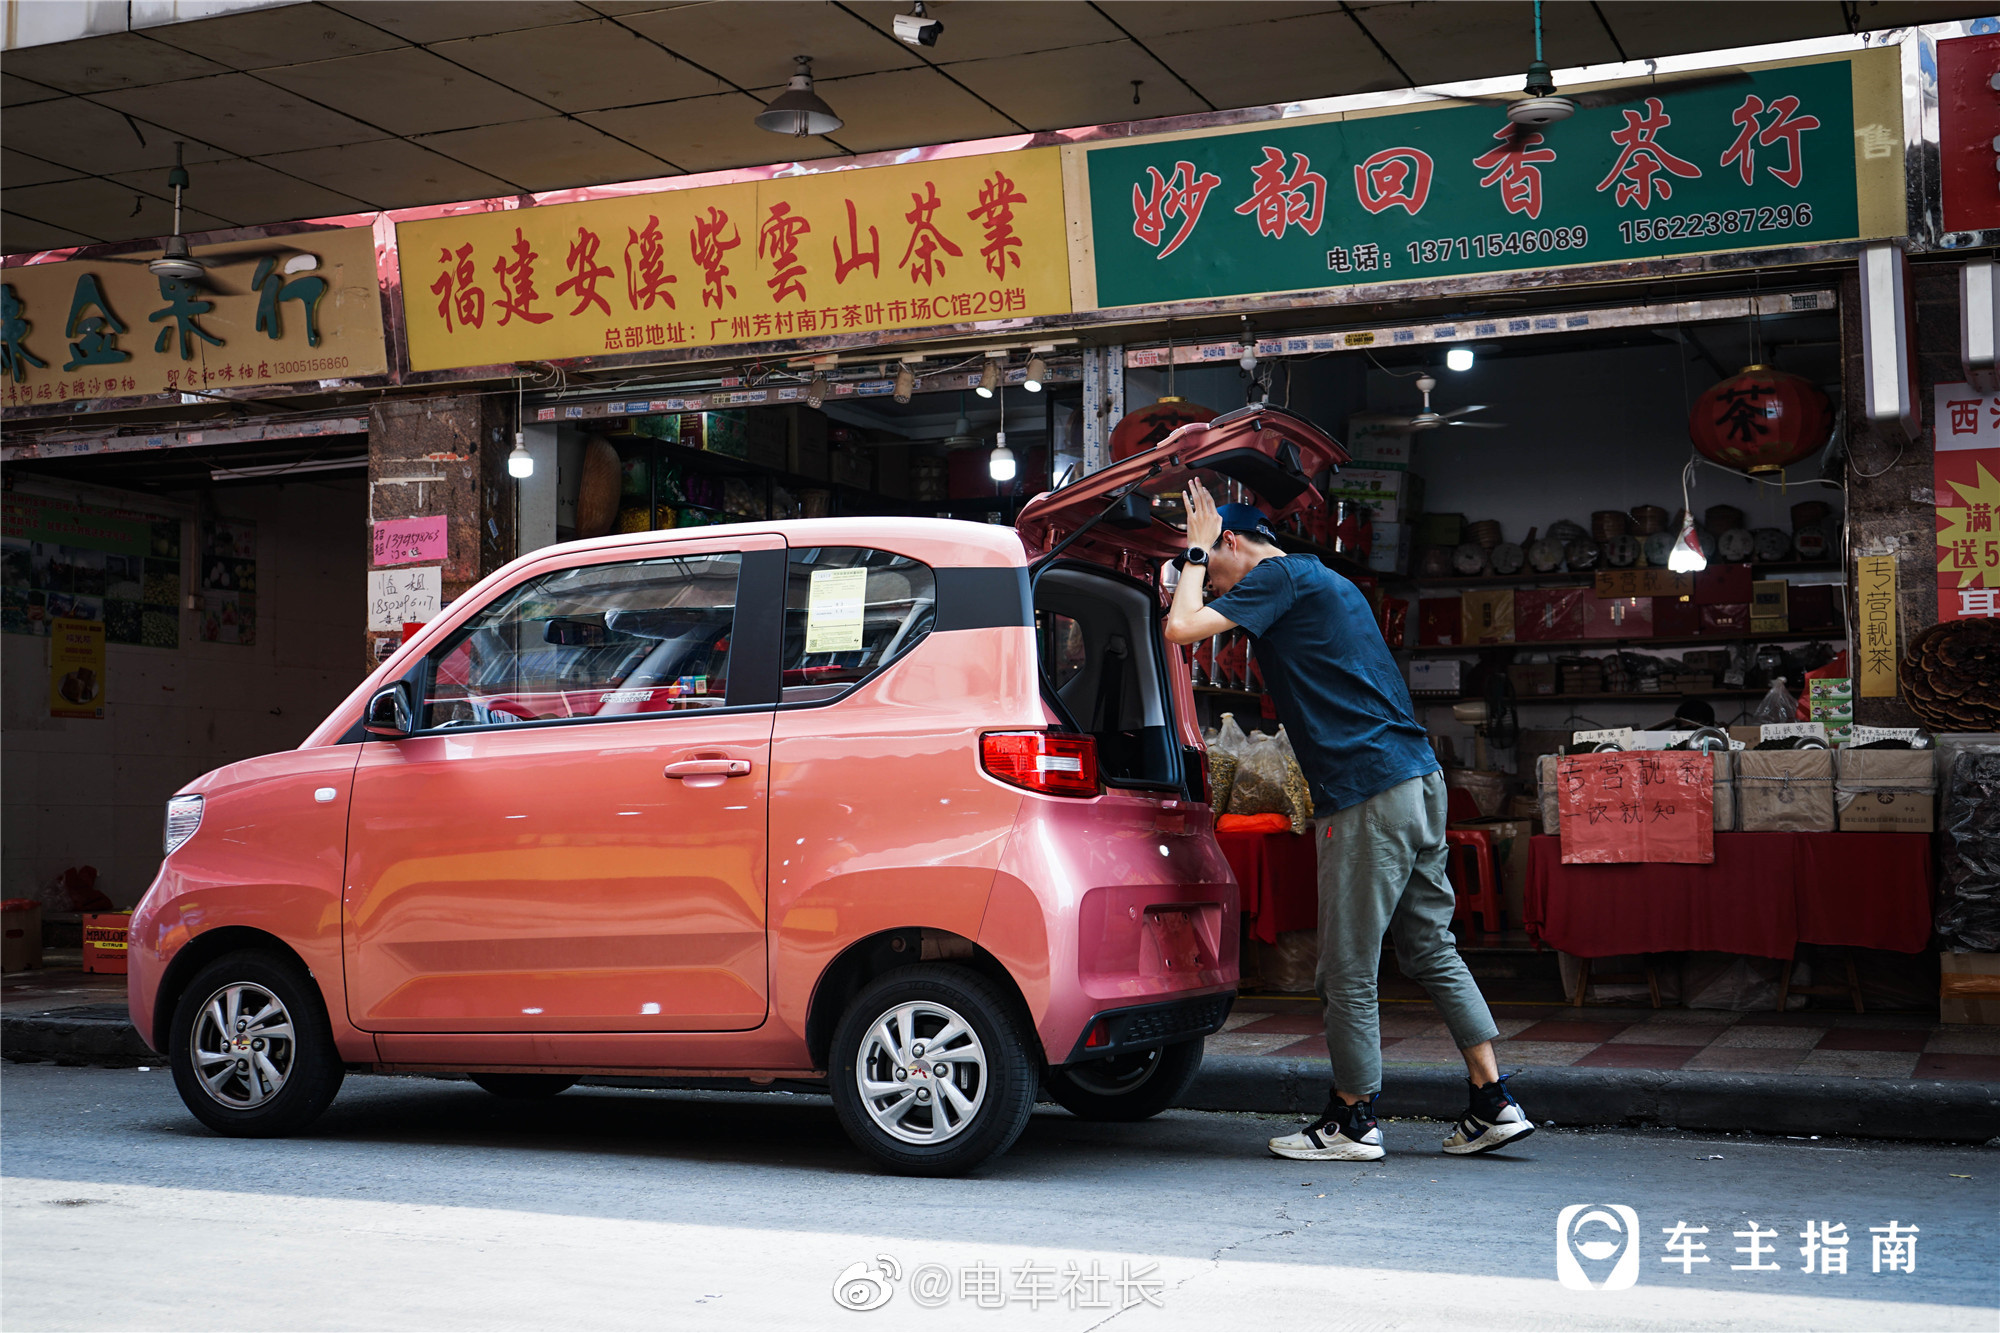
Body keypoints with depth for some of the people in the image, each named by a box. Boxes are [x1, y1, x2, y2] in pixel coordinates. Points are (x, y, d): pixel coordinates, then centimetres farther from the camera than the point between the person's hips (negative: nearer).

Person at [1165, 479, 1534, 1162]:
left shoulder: (1280, 576, -5)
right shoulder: (1327, 582, 24)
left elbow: (1181, 626, -14)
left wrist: (1195, 551, 4)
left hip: (1367, 796, -10)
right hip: (1420, 779, 10)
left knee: (1348, 969, 1)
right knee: (1431, 948, 13)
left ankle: (1353, 1123, 11)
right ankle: (1494, 1106, 13)